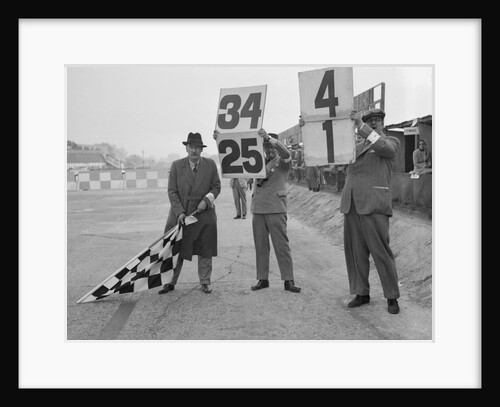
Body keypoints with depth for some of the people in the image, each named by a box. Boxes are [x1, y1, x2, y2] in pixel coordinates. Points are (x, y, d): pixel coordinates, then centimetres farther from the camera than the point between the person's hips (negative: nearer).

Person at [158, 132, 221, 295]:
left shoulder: (210, 165, 2)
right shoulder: (176, 165, -1)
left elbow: (216, 186, 6)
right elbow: (172, 191, -3)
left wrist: (207, 199, -13)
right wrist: (179, 212, -13)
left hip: (204, 214, 0)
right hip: (180, 213, 0)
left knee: (205, 250, 7)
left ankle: (205, 282, 21)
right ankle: (170, 282, 17)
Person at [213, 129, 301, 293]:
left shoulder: (282, 162, 2)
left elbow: (286, 153, -21)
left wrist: (269, 137, -33)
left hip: (276, 209, -5)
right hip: (257, 209, 5)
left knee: (282, 246, -3)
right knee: (260, 246, 8)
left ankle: (288, 280, 1)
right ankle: (262, 279, 15)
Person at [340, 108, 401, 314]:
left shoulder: (391, 142, 6)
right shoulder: (355, 147, 21)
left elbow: (384, 148, -17)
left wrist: (361, 125, -20)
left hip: (374, 205, -5)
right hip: (352, 205, 5)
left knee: (381, 252, -4)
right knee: (355, 251, 7)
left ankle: (392, 297, 9)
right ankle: (362, 293, 18)